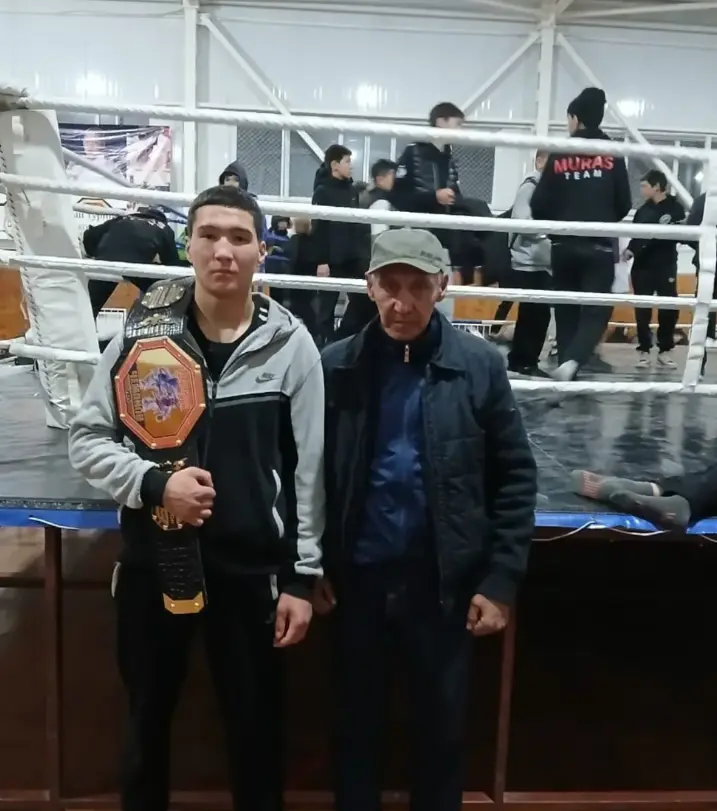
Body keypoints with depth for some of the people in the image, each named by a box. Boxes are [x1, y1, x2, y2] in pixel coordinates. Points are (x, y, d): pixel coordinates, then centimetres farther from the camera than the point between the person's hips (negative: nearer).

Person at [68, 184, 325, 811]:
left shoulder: (291, 344, -5)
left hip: (252, 568, -1)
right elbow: (86, 437, -1)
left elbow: (308, 468, -2)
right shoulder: (145, 330, -4)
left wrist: (302, 576, -2)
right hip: (152, 561, 1)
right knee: (147, 720, 19)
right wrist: (154, 482, -18)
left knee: (257, 725, 15)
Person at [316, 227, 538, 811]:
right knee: (356, 723, 18)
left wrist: (502, 580, -7)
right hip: (358, 578, 1)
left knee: (443, 728, 17)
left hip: (445, 581, 0)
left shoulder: (479, 366, -6)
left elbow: (516, 477, -3)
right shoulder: (336, 366, -3)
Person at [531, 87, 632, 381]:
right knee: (595, 310, -1)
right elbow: (624, 205, 2)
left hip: (564, 245, 1)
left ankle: (565, 364, 15)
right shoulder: (613, 155, 0)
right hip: (599, 247, -1)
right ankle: (572, 360, -23)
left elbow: (539, 204, -2)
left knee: (566, 311, 12)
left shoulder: (560, 155, 0)